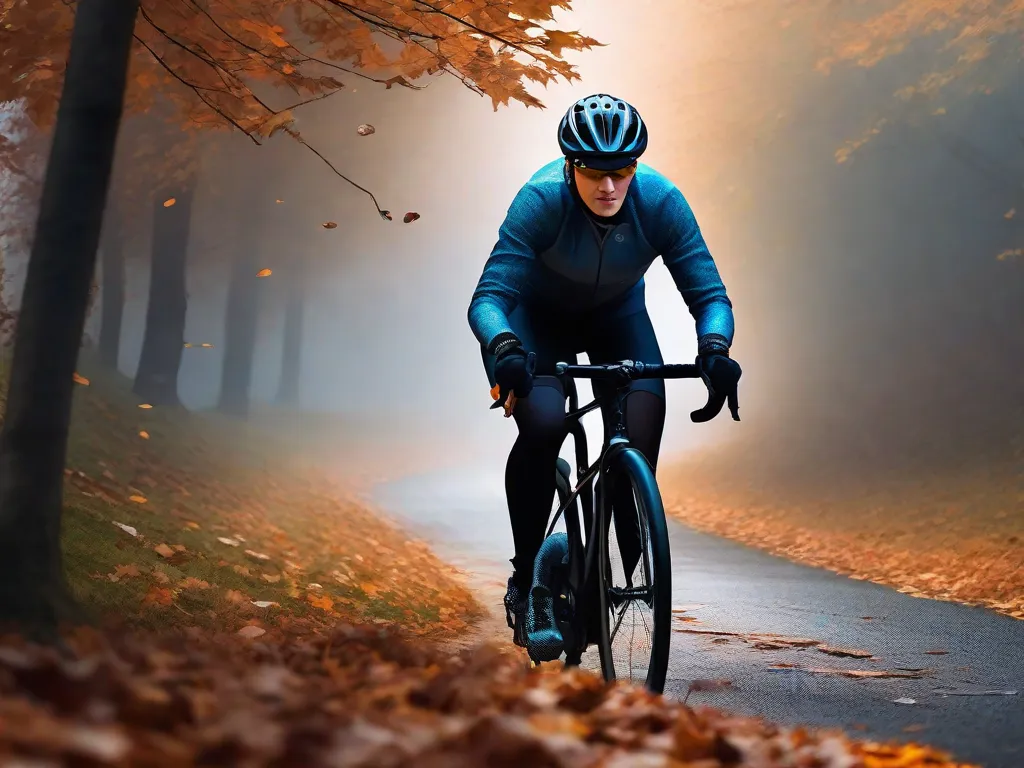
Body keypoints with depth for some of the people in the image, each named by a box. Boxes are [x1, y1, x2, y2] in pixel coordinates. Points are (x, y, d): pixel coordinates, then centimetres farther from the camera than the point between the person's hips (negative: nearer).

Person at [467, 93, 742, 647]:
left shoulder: (660, 201, -27)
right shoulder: (542, 198, -32)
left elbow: (709, 292, -25)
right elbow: (489, 296, -36)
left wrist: (714, 350, -45)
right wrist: (505, 351, -56)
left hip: (616, 315, 2)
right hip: (537, 315, -2)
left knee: (641, 431, -22)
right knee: (542, 424, -29)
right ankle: (524, 575, -9)